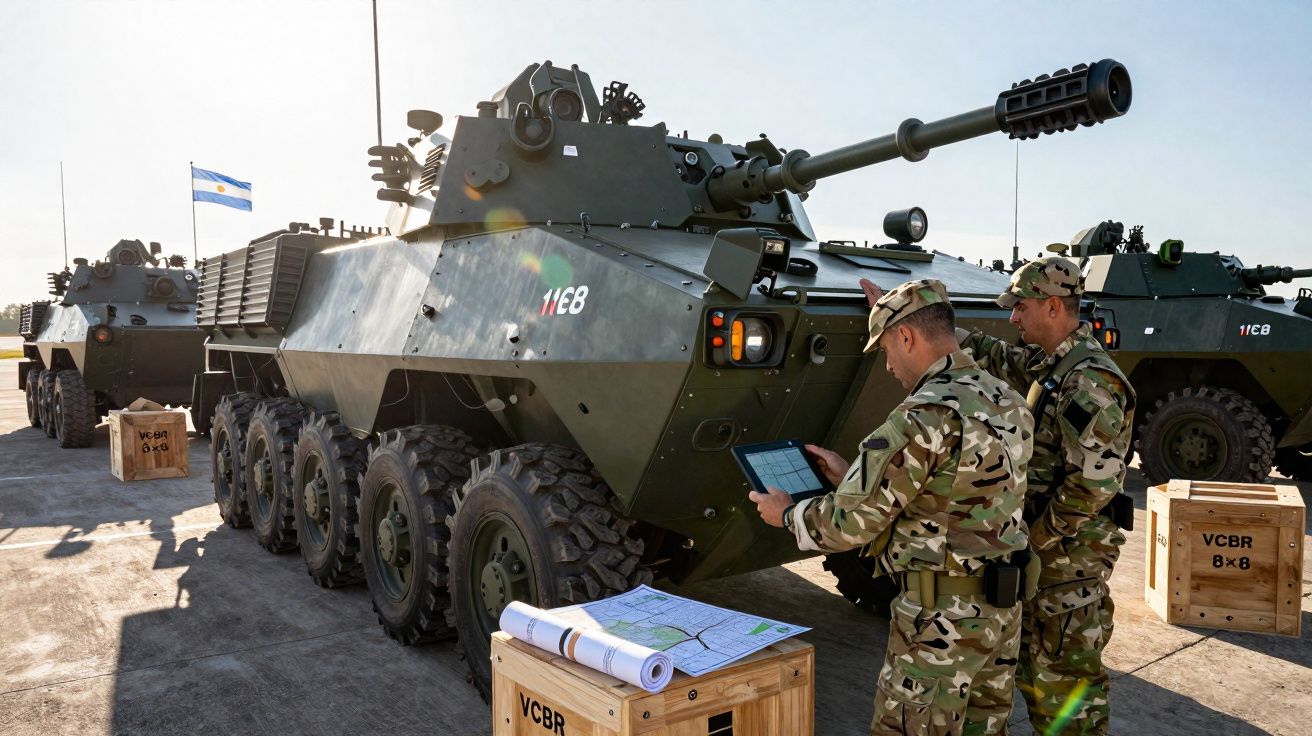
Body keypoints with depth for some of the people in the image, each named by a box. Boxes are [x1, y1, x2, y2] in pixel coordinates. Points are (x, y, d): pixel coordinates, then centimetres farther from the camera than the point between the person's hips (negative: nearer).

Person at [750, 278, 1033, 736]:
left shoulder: (926, 415, -22)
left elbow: (852, 522, -19)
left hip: (942, 616, -9)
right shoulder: (1008, 402, 6)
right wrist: (849, 475, 15)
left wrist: (787, 514, 0)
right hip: (1003, 605, 9)